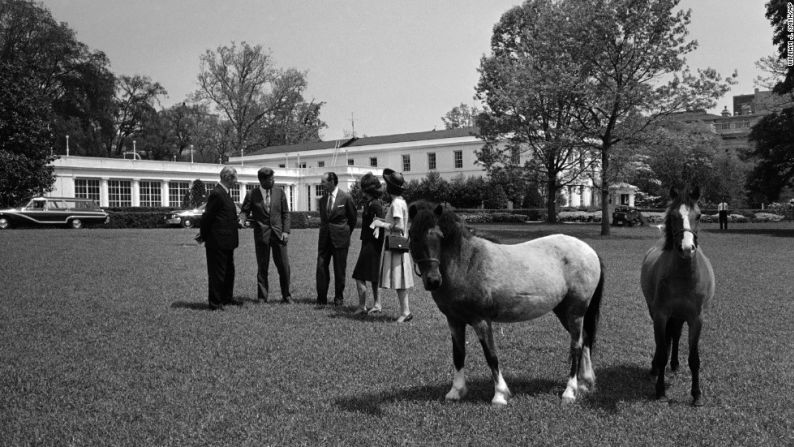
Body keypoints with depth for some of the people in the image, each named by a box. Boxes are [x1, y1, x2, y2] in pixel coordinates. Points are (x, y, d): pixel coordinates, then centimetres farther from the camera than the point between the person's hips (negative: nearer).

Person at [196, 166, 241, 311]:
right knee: (216, 273, 0)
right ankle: (215, 303, 9)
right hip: (217, 243, -10)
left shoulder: (225, 193, 13)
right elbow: (207, 216, -17)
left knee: (229, 271, 19)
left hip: (226, 243, 10)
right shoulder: (216, 194, -19)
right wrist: (203, 236, -8)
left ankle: (226, 298, 32)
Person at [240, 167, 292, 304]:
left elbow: (285, 213, 7)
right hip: (261, 234, -1)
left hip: (278, 233, 1)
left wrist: (286, 231, -2)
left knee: (284, 267, 0)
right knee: (262, 267, 4)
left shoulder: (280, 192, 6)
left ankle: (286, 296, 12)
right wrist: (241, 220, -20)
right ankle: (262, 297, 13)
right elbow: (244, 211, 3)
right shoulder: (251, 195, 1)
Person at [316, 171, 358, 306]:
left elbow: (353, 218, 4)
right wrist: (324, 231, 13)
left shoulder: (346, 198, -8)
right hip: (324, 238, 4)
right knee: (321, 266, 0)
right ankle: (321, 298, 7)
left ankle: (339, 297, 16)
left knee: (339, 269, 3)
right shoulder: (323, 199, 7)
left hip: (340, 239, -4)